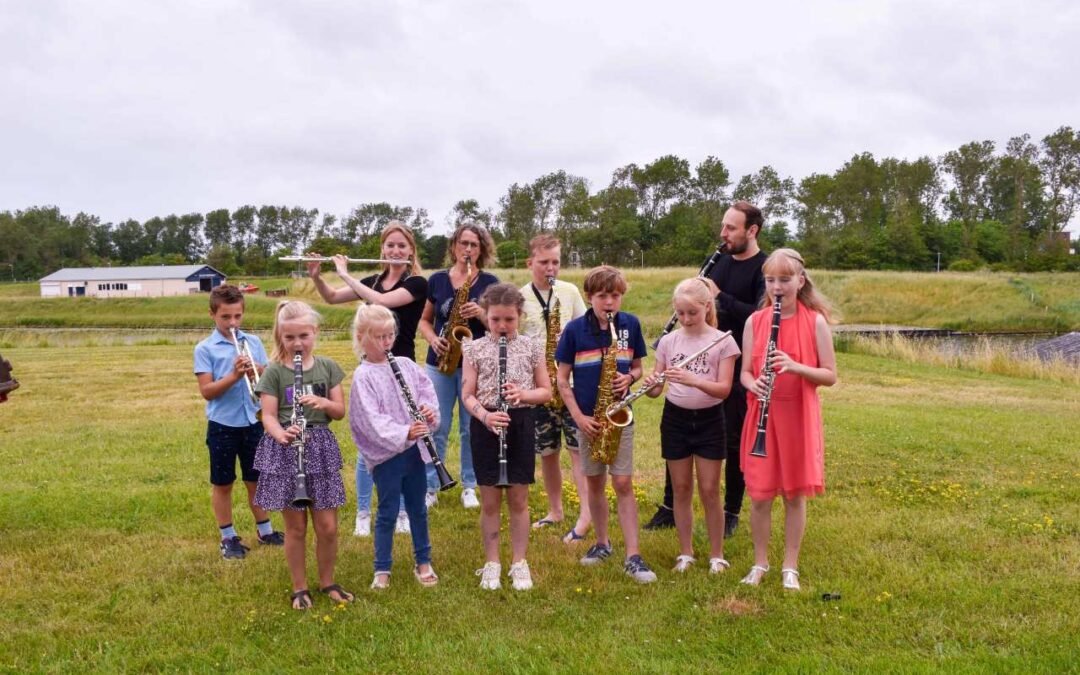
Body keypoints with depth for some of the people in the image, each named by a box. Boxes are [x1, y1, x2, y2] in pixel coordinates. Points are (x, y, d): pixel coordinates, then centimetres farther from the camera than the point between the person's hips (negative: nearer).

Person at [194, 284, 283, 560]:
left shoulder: (253, 341, 5)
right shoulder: (204, 349, -5)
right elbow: (207, 391, -11)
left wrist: (257, 371, -16)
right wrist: (234, 376, -24)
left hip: (253, 423, 3)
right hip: (222, 426, -3)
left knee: (255, 479, 14)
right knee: (222, 483, 9)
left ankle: (264, 531, 28)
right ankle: (228, 538, 23)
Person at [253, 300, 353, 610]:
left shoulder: (327, 367, 5)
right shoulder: (274, 371, -3)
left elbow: (340, 411, 5)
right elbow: (268, 415, -8)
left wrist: (323, 402, -16)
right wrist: (282, 434, -28)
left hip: (320, 447, 2)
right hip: (286, 449, -2)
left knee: (327, 526, 5)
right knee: (296, 527, 6)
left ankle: (327, 582, 26)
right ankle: (300, 588, 23)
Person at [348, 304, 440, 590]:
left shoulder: (405, 364, 7)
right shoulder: (363, 376, -10)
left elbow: (426, 389, 11)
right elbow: (371, 418, -19)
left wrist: (429, 409, -11)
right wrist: (402, 434, -29)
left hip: (414, 449, 5)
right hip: (385, 454, -5)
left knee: (417, 509, 15)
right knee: (388, 512, 5)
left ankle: (423, 562, 30)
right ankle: (382, 569, 19)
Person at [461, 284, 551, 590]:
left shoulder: (532, 347, 3)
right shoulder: (475, 349, 1)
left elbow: (546, 391, 5)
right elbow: (467, 394, -1)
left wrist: (522, 394, -15)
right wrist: (484, 415, -20)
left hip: (521, 423, 0)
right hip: (486, 424, 0)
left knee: (518, 499, 7)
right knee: (490, 500, 6)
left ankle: (519, 563, 20)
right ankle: (492, 564, 20)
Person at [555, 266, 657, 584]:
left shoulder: (631, 324, -2)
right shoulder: (575, 329, -6)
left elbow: (638, 366, 9)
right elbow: (562, 379, -2)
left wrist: (629, 378, -14)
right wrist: (578, 416, -11)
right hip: (588, 418, 0)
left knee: (623, 484, -4)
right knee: (595, 483, 12)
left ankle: (632, 556, 0)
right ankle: (602, 542, 29)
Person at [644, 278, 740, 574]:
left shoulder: (723, 342, -7)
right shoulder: (668, 341, 2)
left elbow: (724, 389, -15)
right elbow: (657, 389, 3)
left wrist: (693, 380, -31)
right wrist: (651, 386, -21)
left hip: (709, 420, -2)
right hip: (675, 419, 3)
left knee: (709, 491, 3)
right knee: (681, 489, 10)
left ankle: (716, 555, 18)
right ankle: (685, 553, 23)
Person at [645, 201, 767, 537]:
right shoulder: (720, 261, 10)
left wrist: (720, 297, -23)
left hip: (739, 368, -6)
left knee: (734, 441, 5)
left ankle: (731, 513, 20)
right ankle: (670, 507, 19)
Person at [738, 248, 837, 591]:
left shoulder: (815, 321, -4)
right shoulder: (754, 321, 1)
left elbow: (830, 376, -4)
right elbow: (745, 372, 6)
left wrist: (796, 367, -21)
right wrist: (754, 384, -17)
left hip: (799, 417, -1)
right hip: (762, 415, 1)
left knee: (795, 494, 7)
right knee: (759, 494, 5)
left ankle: (790, 567, 22)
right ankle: (760, 563, 23)